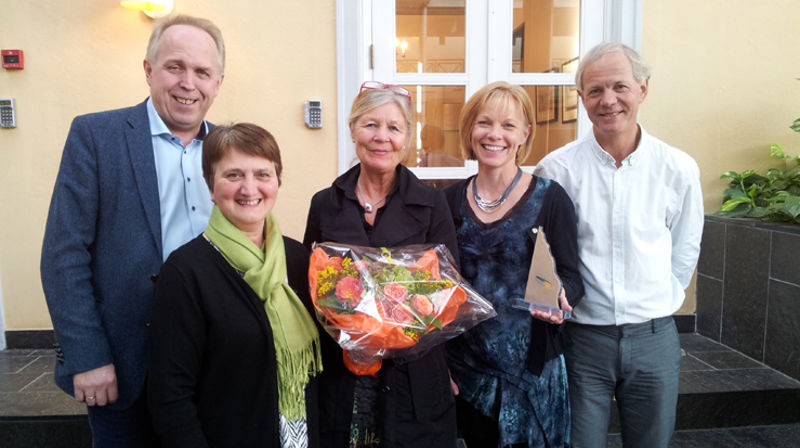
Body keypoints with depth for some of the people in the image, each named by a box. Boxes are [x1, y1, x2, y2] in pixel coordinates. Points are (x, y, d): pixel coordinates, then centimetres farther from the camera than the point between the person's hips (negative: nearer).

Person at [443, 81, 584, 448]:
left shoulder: (549, 198, -8)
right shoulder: (451, 201, 1)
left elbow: (572, 278, -4)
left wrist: (560, 298, -26)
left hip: (532, 368, -2)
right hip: (467, 367, 3)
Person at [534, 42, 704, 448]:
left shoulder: (678, 169, -2)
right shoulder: (557, 169, -8)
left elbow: (685, 250, 9)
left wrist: (655, 305, 7)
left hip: (654, 338, 2)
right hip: (582, 335, -2)